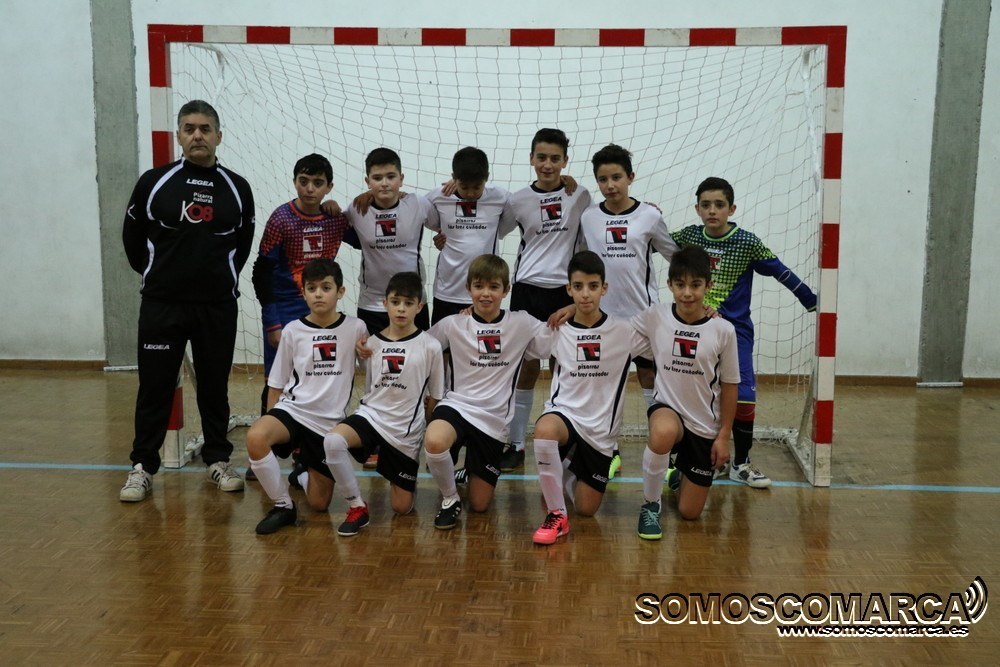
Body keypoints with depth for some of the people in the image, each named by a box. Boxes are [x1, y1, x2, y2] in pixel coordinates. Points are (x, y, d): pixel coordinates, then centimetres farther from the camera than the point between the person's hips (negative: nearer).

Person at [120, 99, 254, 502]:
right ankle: (143, 467, 15)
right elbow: (132, 238, 10)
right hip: (161, 304, -1)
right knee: (155, 387, 4)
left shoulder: (237, 188, 2)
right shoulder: (154, 182, -1)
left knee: (215, 385, 10)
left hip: (218, 306, 1)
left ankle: (218, 460, 24)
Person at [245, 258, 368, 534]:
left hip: (330, 422, 1)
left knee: (319, 504, 4)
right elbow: (277, 384, 7)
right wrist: (272, 423, 4)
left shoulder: (356, 328, -2)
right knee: (255, 437, -35)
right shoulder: (292, 331, 0)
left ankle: (304, 476, 41)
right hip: (294, 409, 0)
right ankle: (284, 506, -13)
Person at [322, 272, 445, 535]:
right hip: (370, 415, 2)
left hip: (406, 430, -1)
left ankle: (407, 480, 40)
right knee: (332, 441, -32)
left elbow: (434, 398, 2)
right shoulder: (372, 342, 0)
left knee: (402, 507, 3)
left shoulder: (430, 346, -8)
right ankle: (357, 507, -13)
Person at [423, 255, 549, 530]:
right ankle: (450, 498, -6)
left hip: (494, 419, 1)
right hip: (456, 406, -1)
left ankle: (473, 472, 43)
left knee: (480, 504, 5)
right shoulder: (453, 324, -2)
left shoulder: (522, 324, -1)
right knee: (434, 442, -39)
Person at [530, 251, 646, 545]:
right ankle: (557, 516, -20)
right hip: (565, 413, -1)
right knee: (545, 430, -38)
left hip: (601, 429, 1)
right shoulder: (557, 332, -2)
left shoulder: (624, 332, -6)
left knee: (586, 509, 5)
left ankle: (570, 474, 40)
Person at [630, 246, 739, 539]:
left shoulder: (723, 330, -11)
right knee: (663, 434, -41)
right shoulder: (654, 318, -10)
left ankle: (679, 474, 44)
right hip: (667, 407, -1)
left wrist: (724, 435, -1)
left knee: (689, 512, 7)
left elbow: (729, 386, -2)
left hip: (705, 425, 1)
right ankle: (650, 504, -13)